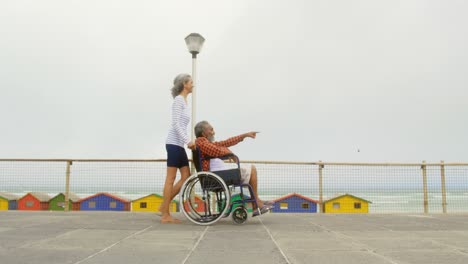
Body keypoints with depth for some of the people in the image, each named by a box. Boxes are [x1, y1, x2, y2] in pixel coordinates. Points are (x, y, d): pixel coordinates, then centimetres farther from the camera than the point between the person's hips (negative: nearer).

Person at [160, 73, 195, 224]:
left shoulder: (183, 101, 20)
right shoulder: (179, 100, -7)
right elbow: (176, 124, -16)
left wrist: (187, 142, 16)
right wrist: (187, 141, -21)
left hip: (179, 144, 9)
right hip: (174, 143, -9)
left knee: (186, 177, 7)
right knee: (170, 179, -6)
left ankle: (164, 207, 12)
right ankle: (165, 215, 0)